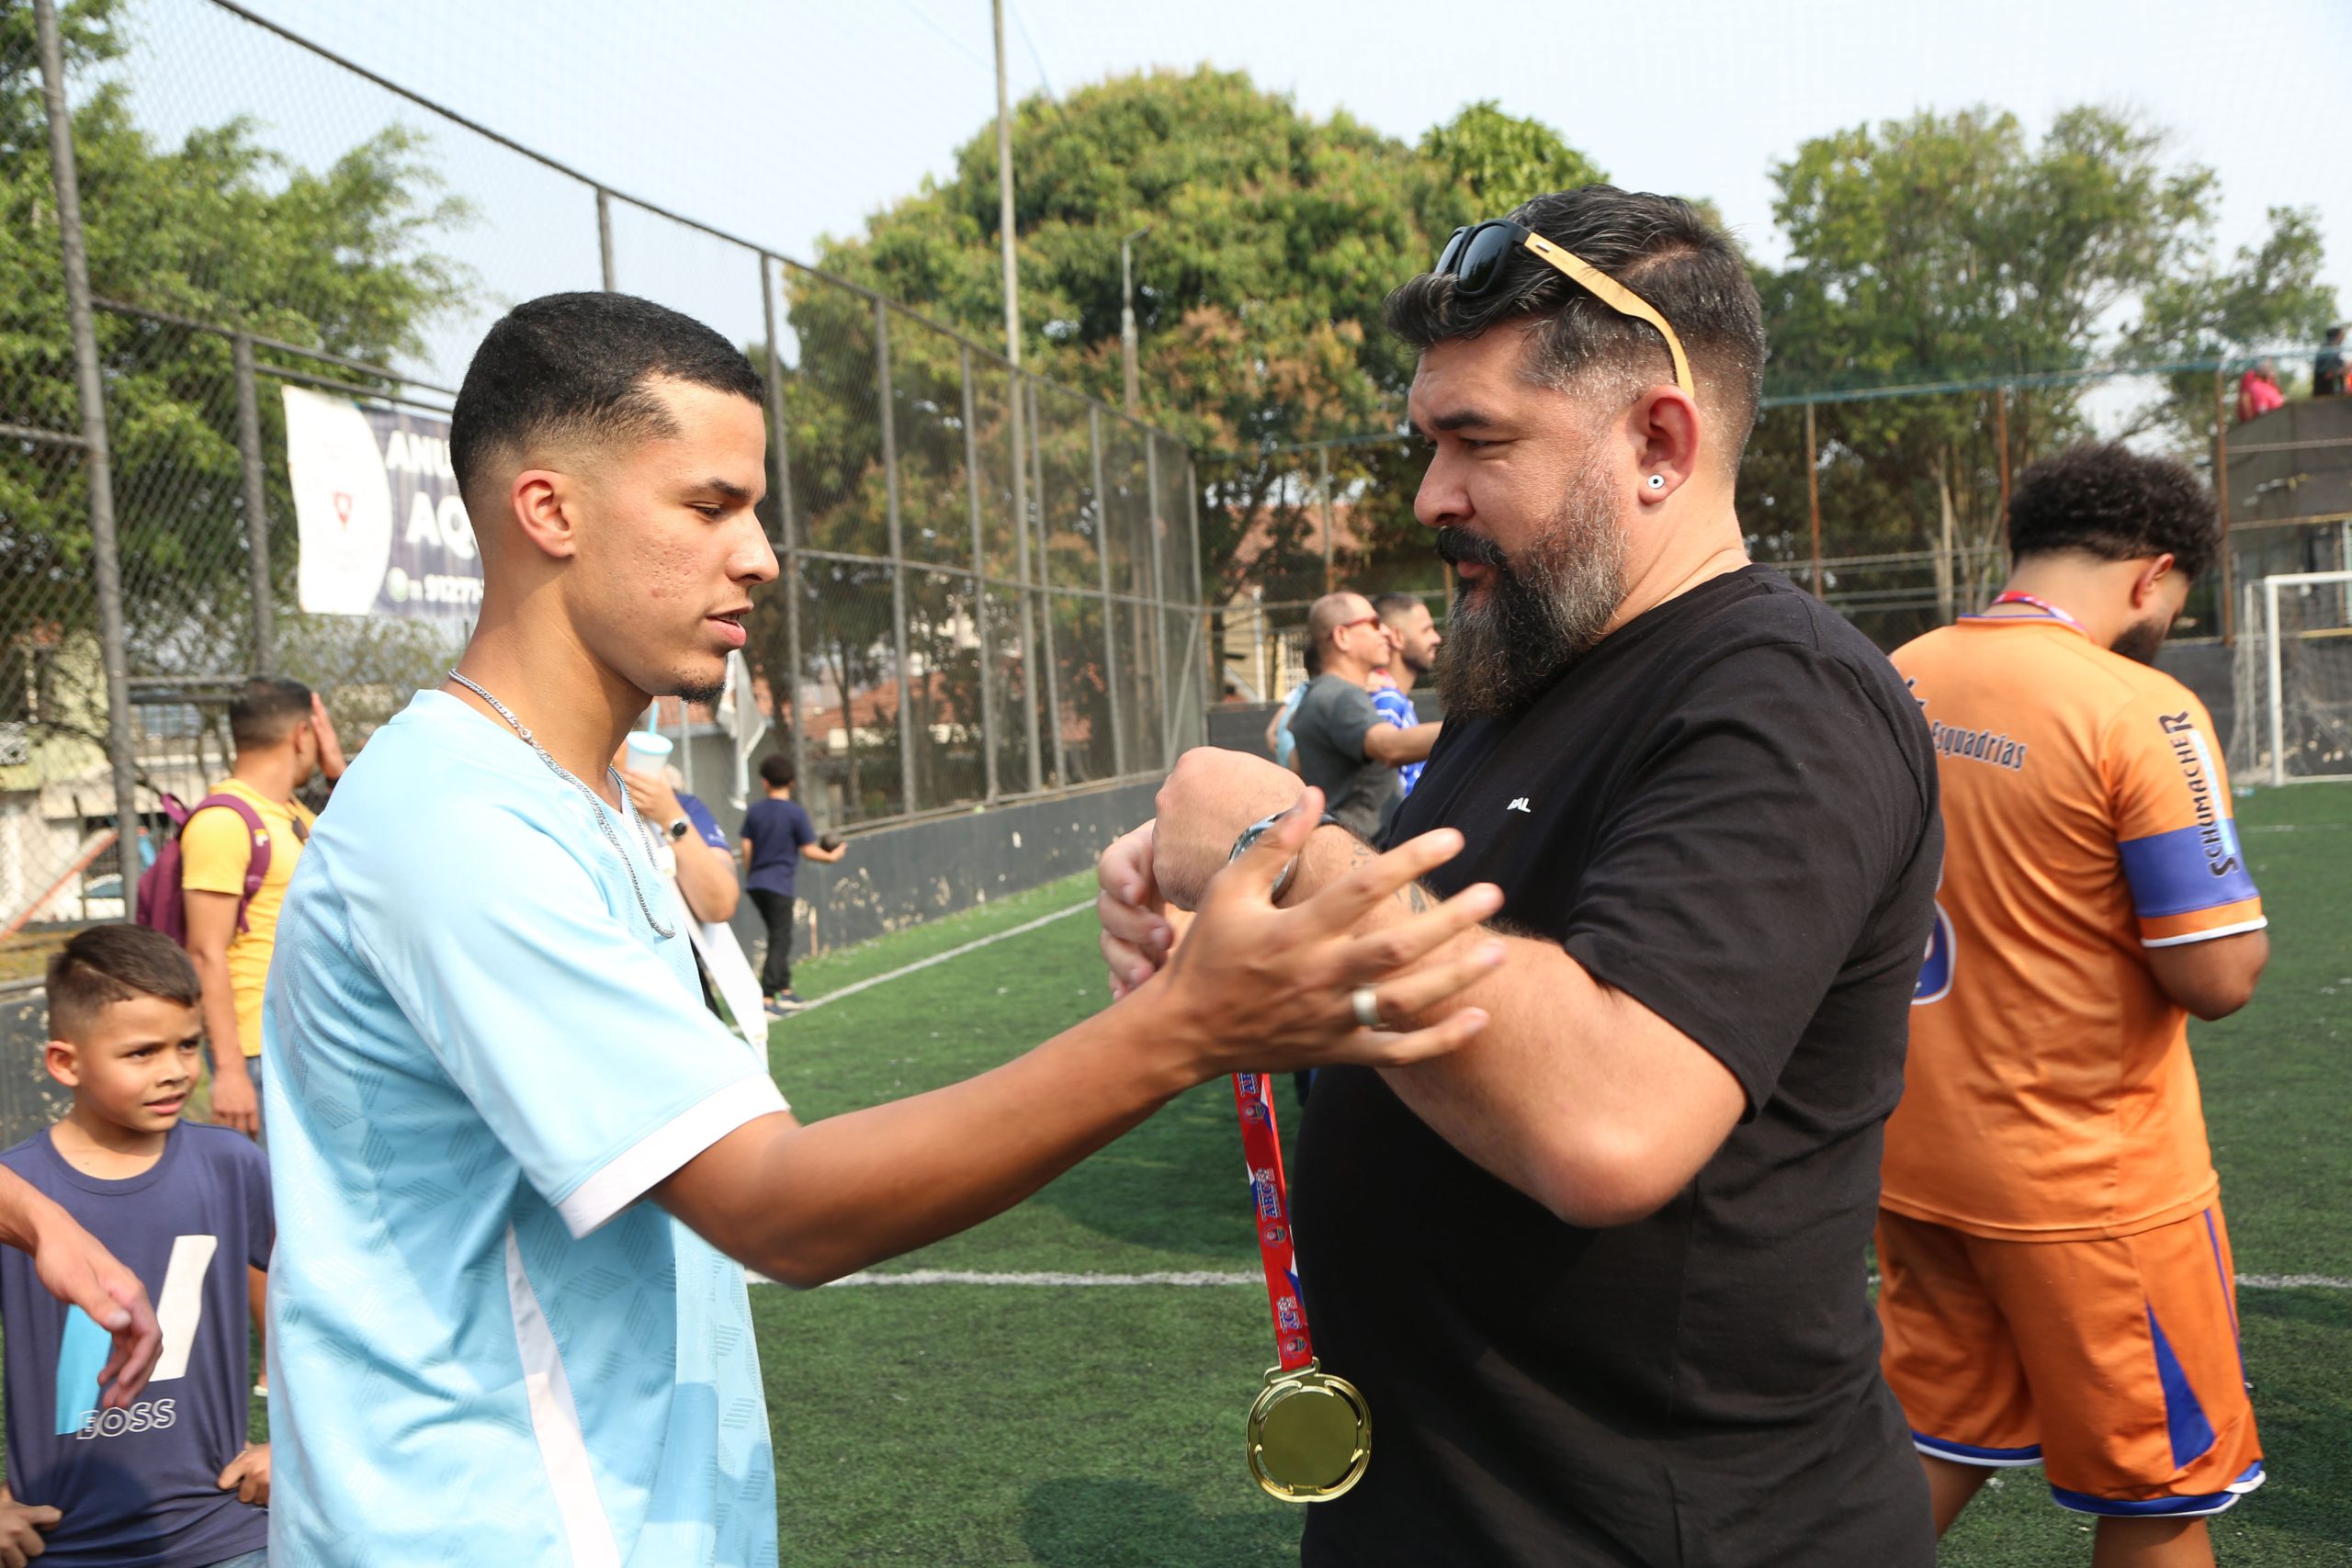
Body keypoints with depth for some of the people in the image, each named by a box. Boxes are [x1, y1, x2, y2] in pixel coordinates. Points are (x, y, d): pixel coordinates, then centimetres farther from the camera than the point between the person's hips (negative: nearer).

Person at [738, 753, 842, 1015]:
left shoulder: (754, 811, 4)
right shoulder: (796, 812, -9)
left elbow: (747, 848, 6)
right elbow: (808, 850, -8)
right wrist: (831, 856, 9)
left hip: (756, 883, 6)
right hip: (779, 883, -6)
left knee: (779, 937, 18)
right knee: (780, 941, -1)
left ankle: (786, 992, 24)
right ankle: (767, 999, -8)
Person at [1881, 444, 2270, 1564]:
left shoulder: (1894, 684, 2)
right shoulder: (2141, 710, -18)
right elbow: (2218, 978, -19)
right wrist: (2240, 916, 2)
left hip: (1915, 1164, 6)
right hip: (2090, 1182, -6)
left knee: (1938, 1448, 22)